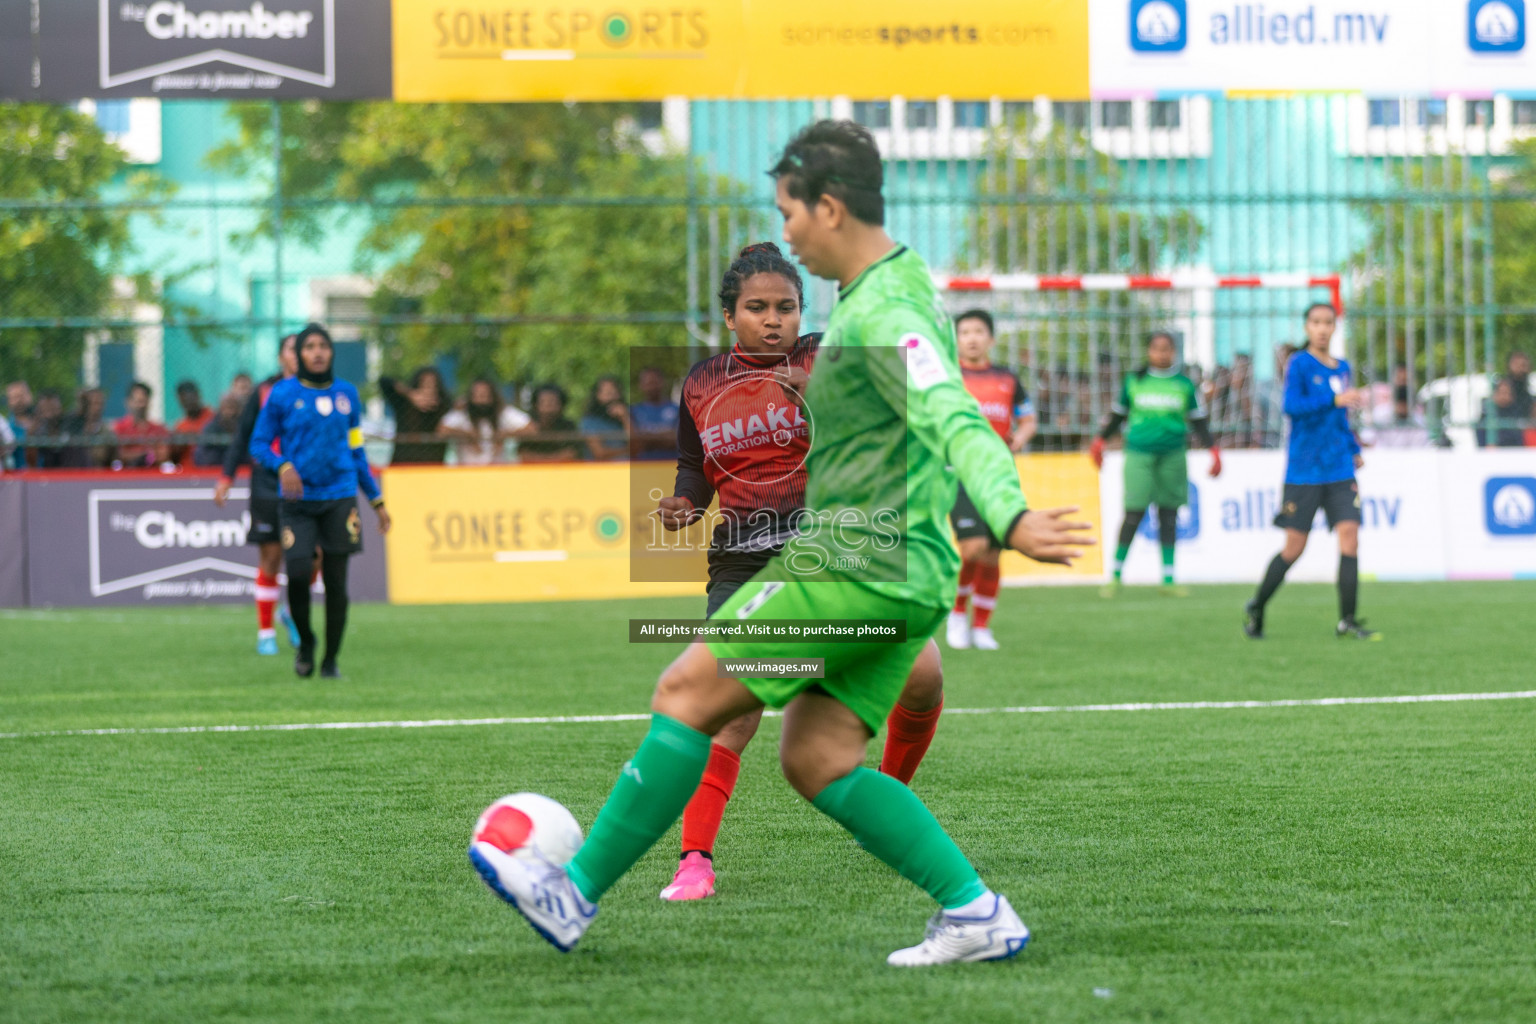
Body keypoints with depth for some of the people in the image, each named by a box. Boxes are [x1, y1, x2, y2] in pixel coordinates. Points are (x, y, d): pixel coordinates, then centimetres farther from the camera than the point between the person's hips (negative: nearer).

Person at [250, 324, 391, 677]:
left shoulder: (346, 394, 10)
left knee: (336, 583, 0)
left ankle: (331, 660, 13)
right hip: (298, 501, -2)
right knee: (298, 574, -14)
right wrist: (282, 466, -17)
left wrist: (377, 501, 17)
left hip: (339, 498, 2)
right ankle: (305, 642, 13)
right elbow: (259, 443, 4)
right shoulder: (283, 394, 1)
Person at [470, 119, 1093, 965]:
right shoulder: (902, 282, 15)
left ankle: (575, 894, 2)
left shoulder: (881, 313, -17)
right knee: (816, 758, 7)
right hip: (908, 577, 10)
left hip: (855, 568, -10)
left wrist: (1010, 517, -45)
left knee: (687, 695, -4)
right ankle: (975, 912, 1)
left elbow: (955, 423, -31)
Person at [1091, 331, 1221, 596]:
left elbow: (1199, 421, 14)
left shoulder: (1184, 385, 7)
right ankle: (1116, 576, 2)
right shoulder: (1134, 381, 6)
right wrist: (1100, 441, 18)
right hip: (1139, 454, -1)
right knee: (1134, 514, -9)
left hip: (1172, 455, 1)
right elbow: (1118, 414, 18)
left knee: (1168, 517, 4)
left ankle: (1168, 579, 9)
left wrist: (1213, 450, 7)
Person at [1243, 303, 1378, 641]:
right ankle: (1256, 609, 20)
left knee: (1349, 534, -10)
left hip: (1340, 470, 5)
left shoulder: (1343, 369, 13)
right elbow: (1291, 406, -20)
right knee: (1294, 547, -1)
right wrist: (1335, 400, -29)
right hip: (1304, 470, -5)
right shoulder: (1300, 364, -4)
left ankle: (1347, 620, -10)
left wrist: (1354, 449, 11)